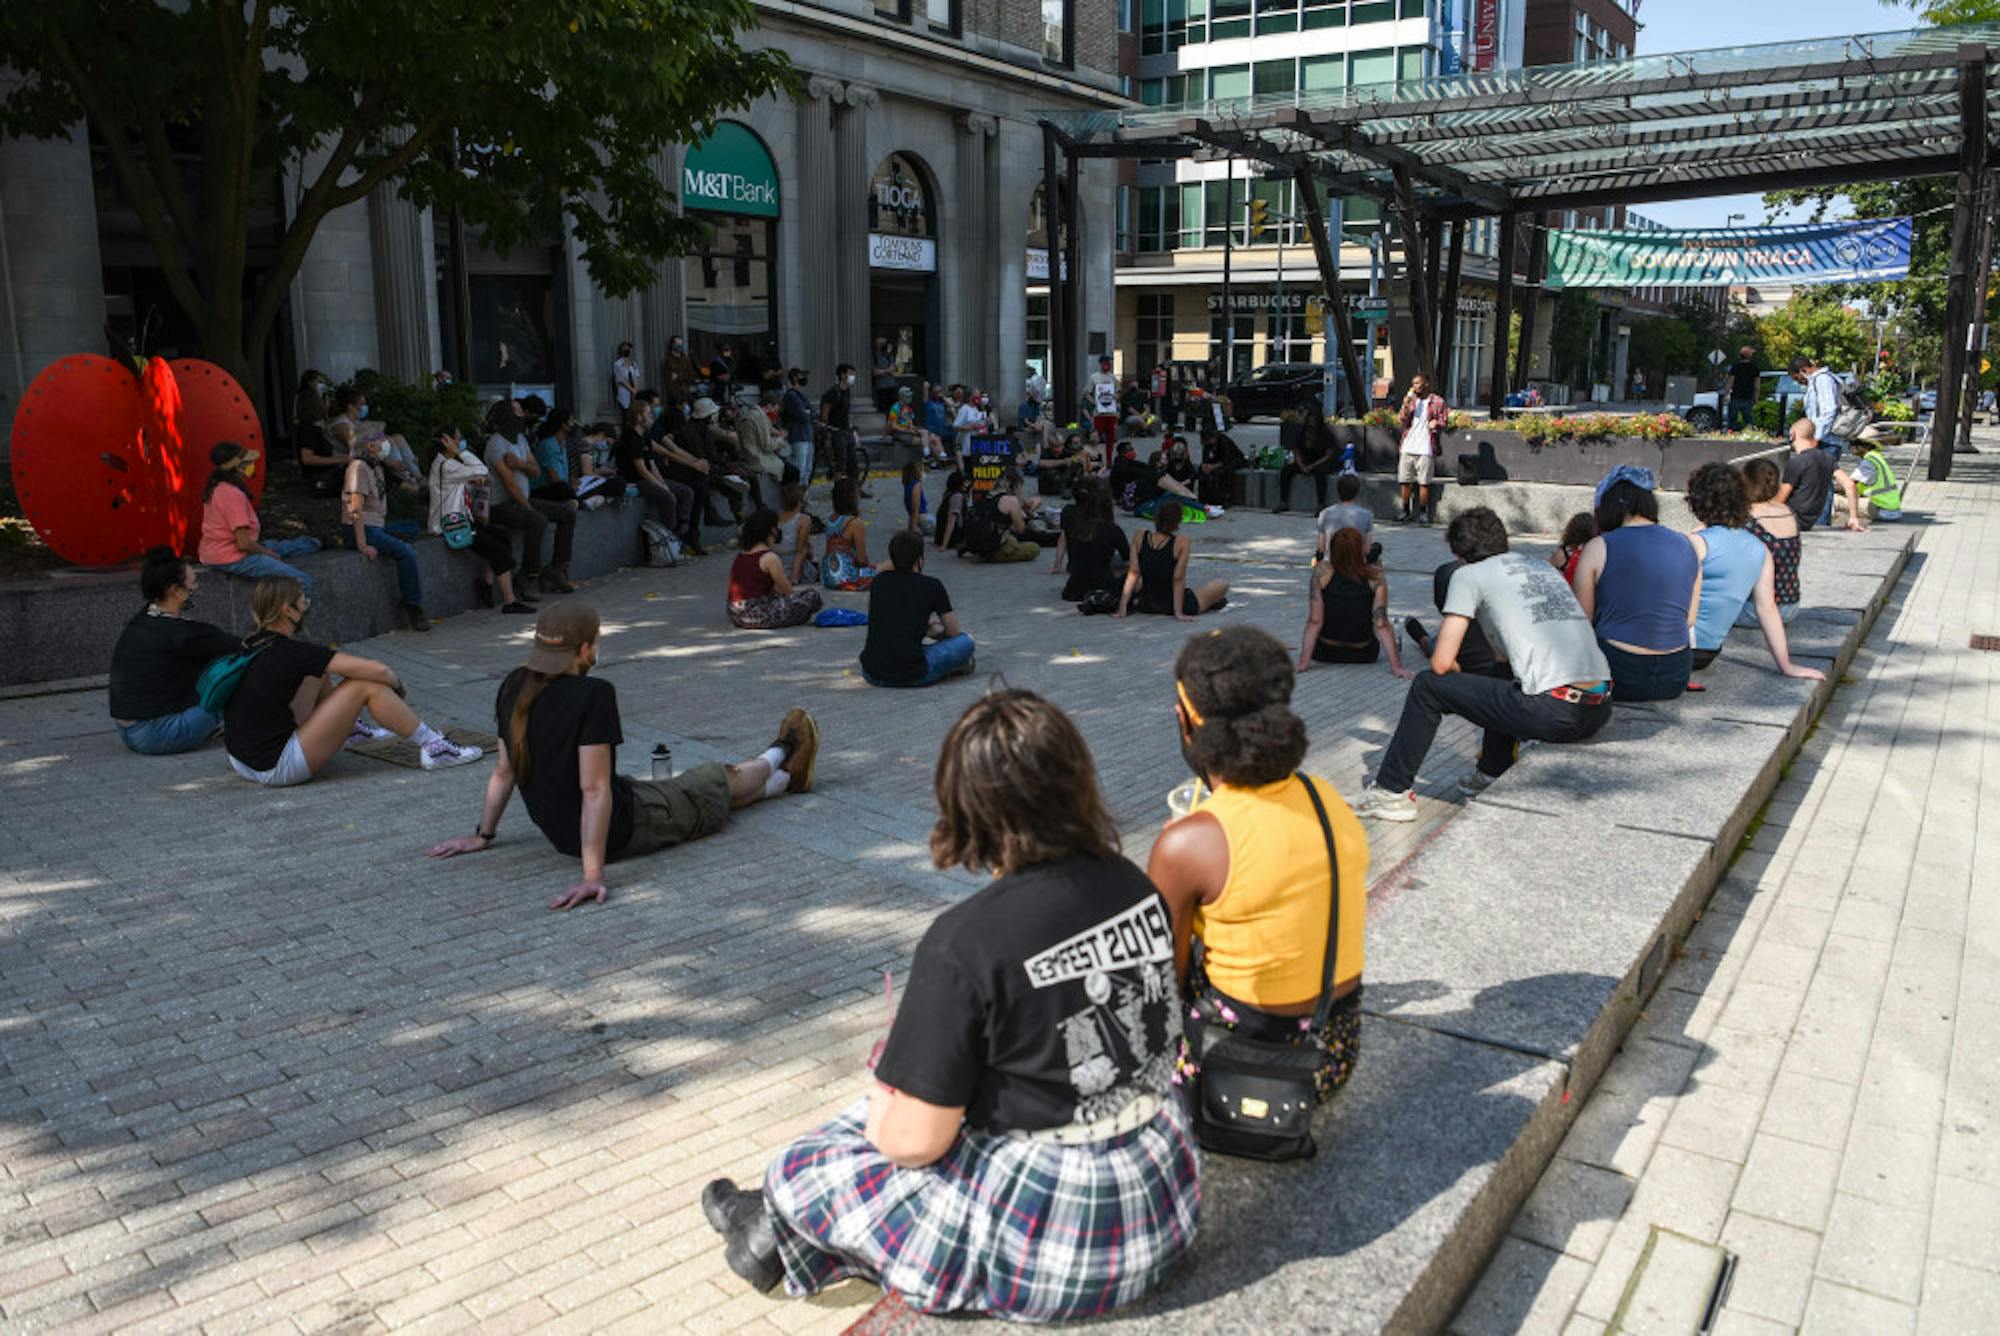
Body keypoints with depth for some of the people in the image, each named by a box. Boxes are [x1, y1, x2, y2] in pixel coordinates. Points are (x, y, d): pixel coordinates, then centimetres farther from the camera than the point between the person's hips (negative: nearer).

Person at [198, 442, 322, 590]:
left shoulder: (217, 488, 7)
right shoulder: (233, 494, -22)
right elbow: (243, 543, -23)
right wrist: (269, 553, -6)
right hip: (231, 559, -10)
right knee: (303, 582, -22)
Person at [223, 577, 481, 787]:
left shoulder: (252, 647, 7)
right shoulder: (291, 652, -17)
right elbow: (377, 670, -18)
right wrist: (396, 683, 4)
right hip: (276, 769, -9)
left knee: (319, 671, 17)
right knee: (366, 685, -9)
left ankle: (349, 729, 36)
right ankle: (433, 747, -1)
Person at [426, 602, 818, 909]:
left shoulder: (515, 688, -6)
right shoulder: (593, 694, -29)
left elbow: (504, 771, 3)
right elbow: (595, 789, -30)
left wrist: (482, 836, 14)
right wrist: (593, 875, -29)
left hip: (558, 832, 7)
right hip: (619, 831, -7)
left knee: (687, 783, 28)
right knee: (721, 781, 20)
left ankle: (785, 778, 50)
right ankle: (779, 757, 51)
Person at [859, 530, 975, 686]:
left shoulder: (879, 581, 11)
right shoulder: (932, 586, 1)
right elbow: (953, 633, 13)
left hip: (872, 675, 3)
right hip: (912, 677, -3)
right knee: (966, 641, 12)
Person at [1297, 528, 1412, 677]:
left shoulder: (1321, 571, -20)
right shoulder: (1376, 576, -19)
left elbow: (1314, 621, -21)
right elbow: (1381, 624, -22)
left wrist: (1304, 661, -18)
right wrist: (1396, 666, -19)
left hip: (1324, 653, 0)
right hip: (1364, 655, 0)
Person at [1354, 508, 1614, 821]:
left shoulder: (1469, 575, 4)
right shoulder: (1541, 566, 24)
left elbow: (1441, 663, 0)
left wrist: (1457, 674, 21)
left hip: (1554, 713, -7)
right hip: (1601, 710, 7)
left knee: (1428, 686, 8)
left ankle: (1393, 792, 13)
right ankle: (1492, 774, 47)